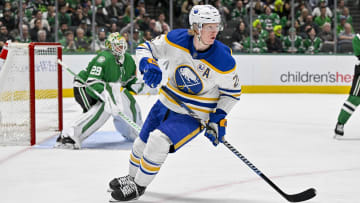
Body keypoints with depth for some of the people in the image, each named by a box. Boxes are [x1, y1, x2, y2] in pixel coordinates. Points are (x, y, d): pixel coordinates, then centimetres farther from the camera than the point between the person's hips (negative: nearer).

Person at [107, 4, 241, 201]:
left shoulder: (223, 60, -24)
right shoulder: (176, 39, -18)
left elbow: (232, 91, -8)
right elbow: (145, 48, -6)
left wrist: (219, 118, -17)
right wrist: (149, 65, -27)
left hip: (194, 115, -4)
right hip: (167, 103, 4)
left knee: (158, 141, -23)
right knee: (142, 142, 18)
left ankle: (138, 186, -1)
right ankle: (132, 177, 49)